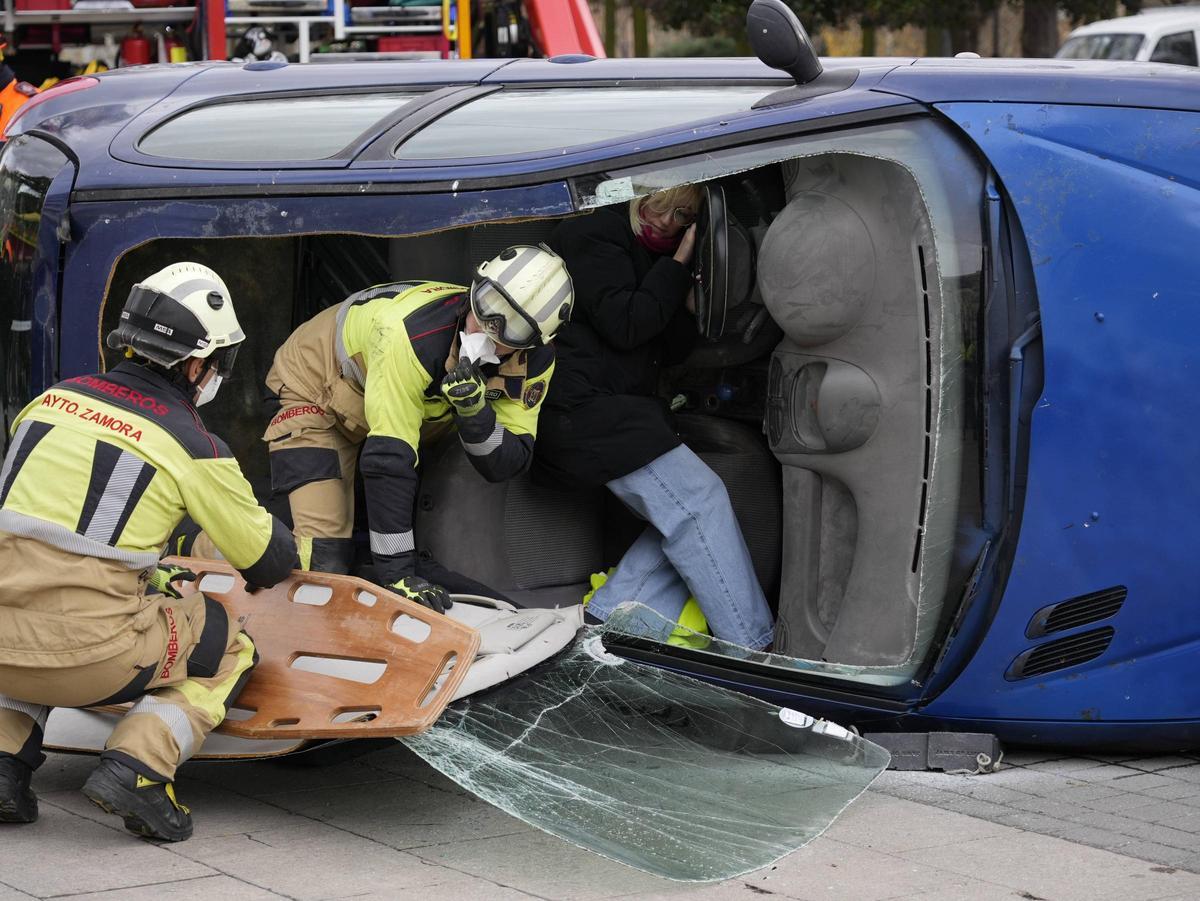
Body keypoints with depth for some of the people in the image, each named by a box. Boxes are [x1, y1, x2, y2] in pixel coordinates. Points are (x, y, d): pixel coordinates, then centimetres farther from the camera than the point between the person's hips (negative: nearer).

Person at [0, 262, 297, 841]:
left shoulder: (54, 398, 12)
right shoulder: (193, 446, -1)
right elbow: (265, 559, 11)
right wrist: (300, 555, 36)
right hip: (84, 655, -4)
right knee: (231, 652, 19)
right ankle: (136, 766, -3)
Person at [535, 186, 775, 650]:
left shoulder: (647, 256, 22)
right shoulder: (593, 236, -6)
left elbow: (669, 350, 17)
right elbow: (624, 326, -17)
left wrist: (688, 303, 2)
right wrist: (678, 266, -9)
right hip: (585, 407, -10)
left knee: (688, 514, -2)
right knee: (697, 499, -18)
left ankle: (605, 621, -6)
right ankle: (752, 650, -20)